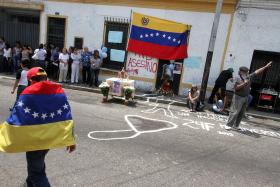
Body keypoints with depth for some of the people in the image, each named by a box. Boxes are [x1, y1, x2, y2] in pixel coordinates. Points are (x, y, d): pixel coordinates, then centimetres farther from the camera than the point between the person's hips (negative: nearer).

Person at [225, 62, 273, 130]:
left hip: (245, 98, 7)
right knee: (234, 112, -8)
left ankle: (236, 125, 17)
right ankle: (228, 125, -3)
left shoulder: (249, 77, 8)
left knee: (241, 113, 9)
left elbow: (257, 72, 15)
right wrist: (244, 83, -23)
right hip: (238, 97, -7)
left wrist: (265, 67, 16)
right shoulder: (238, 78, -12)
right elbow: (236, 88, -20)